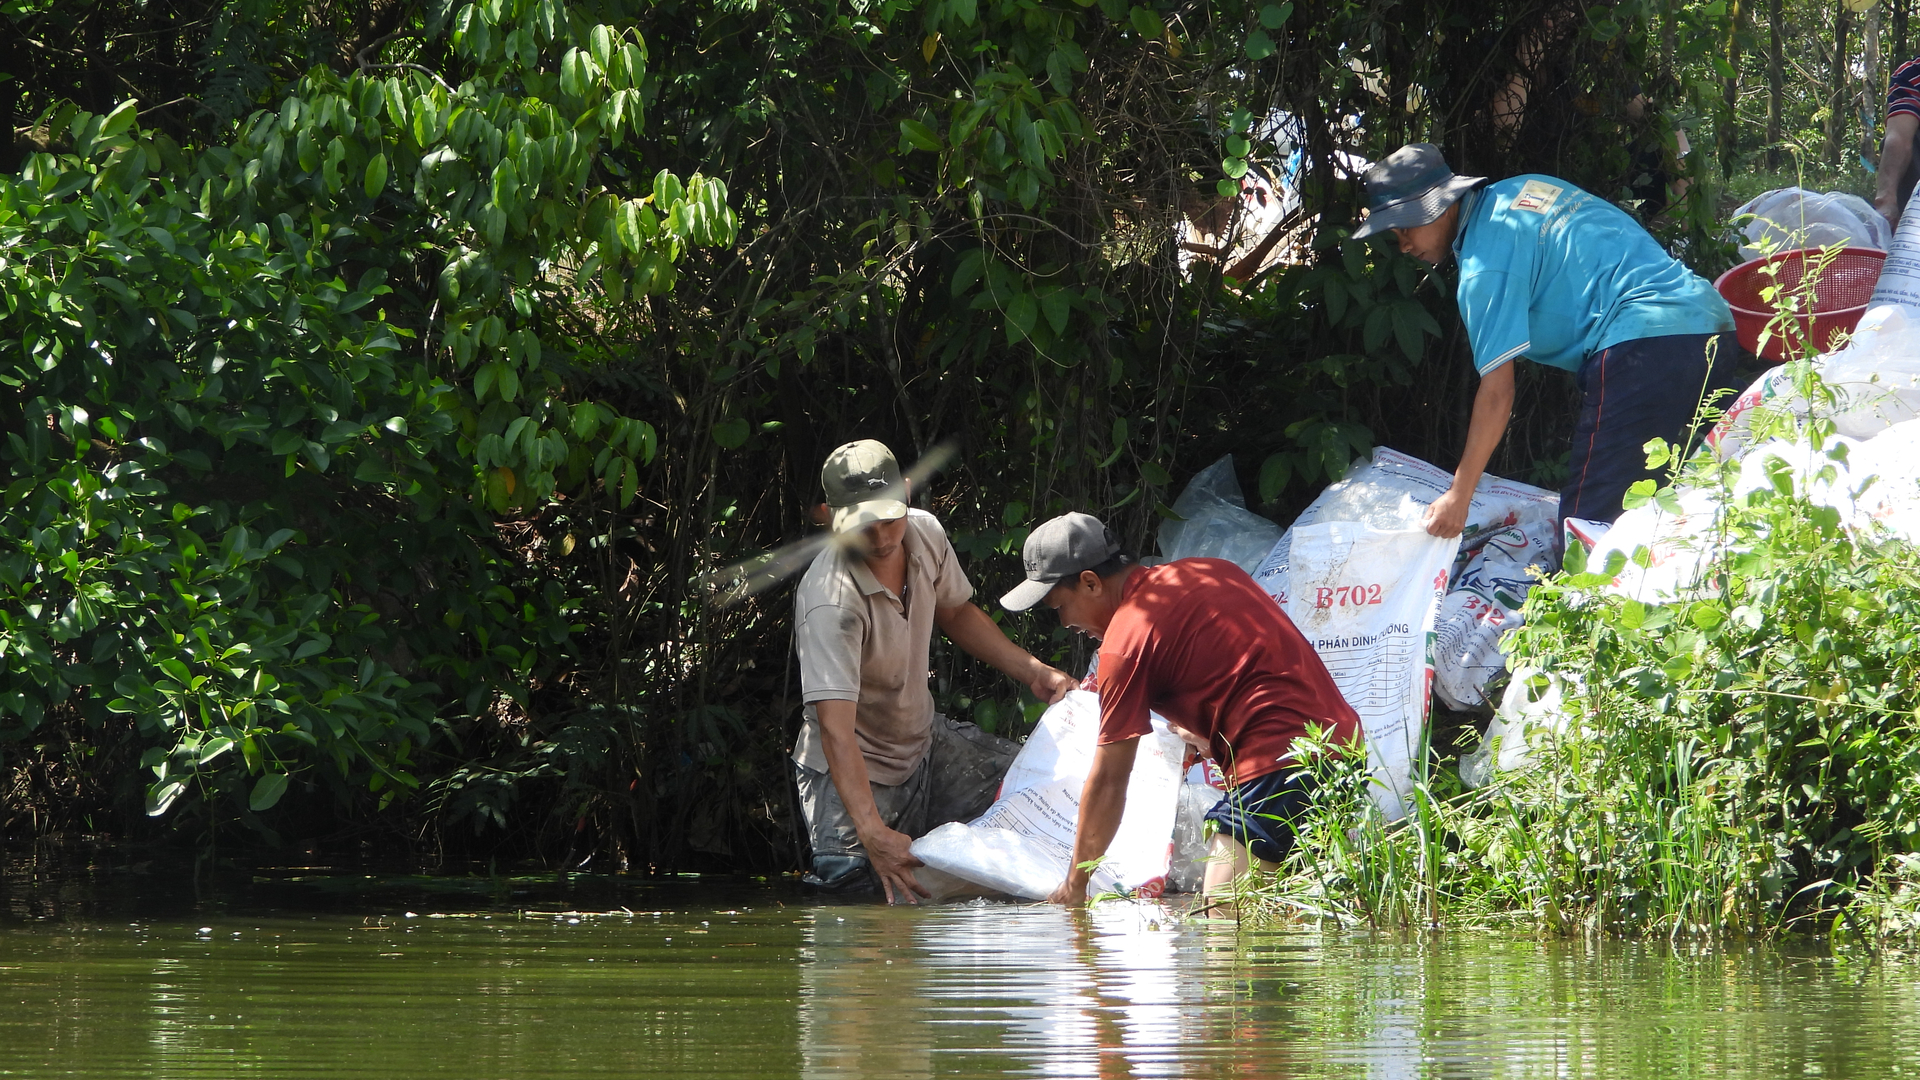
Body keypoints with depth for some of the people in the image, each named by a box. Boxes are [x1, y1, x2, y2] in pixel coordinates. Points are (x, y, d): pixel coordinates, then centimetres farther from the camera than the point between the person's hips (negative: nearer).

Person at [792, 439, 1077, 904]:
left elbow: (955, 612, 14)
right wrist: (873, 834, -51)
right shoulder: (830, 599, -34)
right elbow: (835, 729, -41)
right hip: (859, 772, -7)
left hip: (925, 743, 7)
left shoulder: (925, 533, -11)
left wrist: (1034, 672, 6)